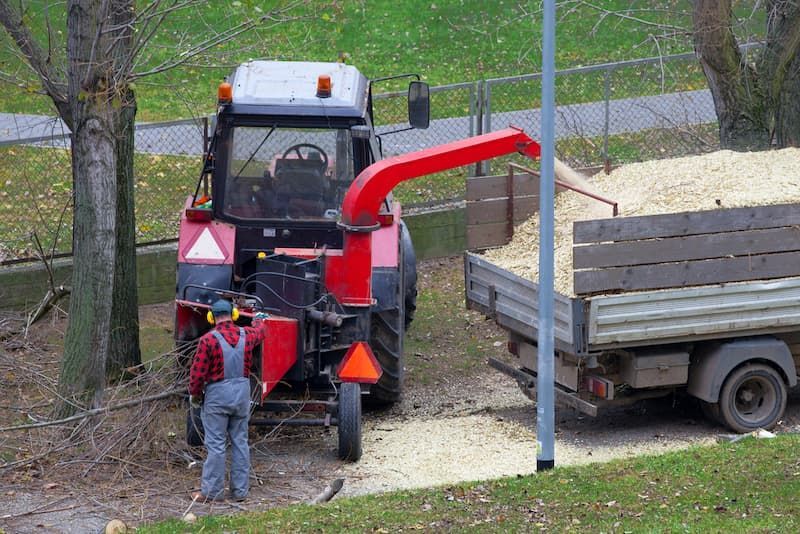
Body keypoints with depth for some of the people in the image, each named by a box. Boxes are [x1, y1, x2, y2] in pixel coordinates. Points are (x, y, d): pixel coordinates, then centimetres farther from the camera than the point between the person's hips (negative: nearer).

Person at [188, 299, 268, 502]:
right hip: (242, 393, 5)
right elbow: (260, 331, 28)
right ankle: (240, 490, 14)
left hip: (217, 395, -5)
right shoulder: (246, 335, 3)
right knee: (240, 442, 10)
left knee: (216, 445, -1)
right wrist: (259, 319, 51)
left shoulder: (208, 340, -12)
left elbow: (198, 372, -9)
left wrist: (194, 394, 7)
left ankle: (211, 491, 1)